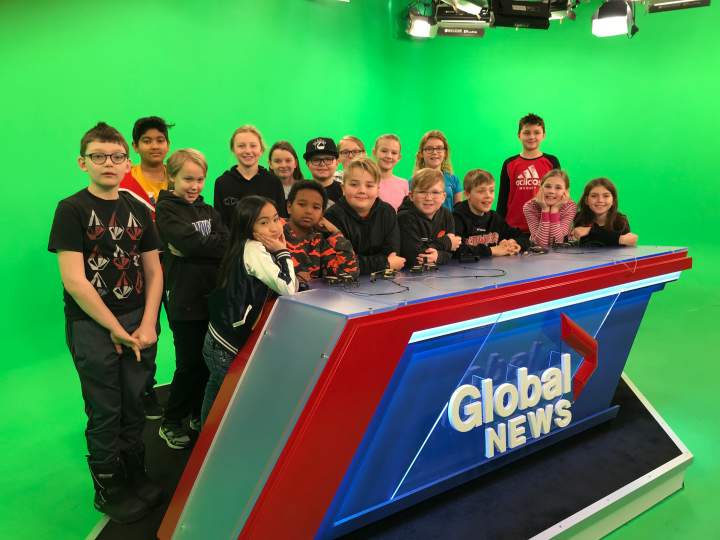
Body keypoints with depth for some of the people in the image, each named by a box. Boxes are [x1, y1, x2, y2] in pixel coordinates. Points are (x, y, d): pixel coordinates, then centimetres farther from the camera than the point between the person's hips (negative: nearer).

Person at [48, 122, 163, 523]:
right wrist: (116, 330, -11)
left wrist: (147, 324, -6)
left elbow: (153, 272, 7)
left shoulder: (138, 209, 9)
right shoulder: (71, 210, -5)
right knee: (105, 414, 5)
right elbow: (74, 281, -12)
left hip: (139, 323, 4)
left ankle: (136, 477, 30)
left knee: (135, 407, 11)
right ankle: (109, 490, 23)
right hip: (92, 326, -4)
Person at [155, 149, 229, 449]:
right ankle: (170, 424, 19)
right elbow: (192, 244, -20)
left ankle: (199, 414, 32)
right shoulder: (166, 210, -5)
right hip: (185, 299, -6)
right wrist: (219, 246, -10)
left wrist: (200, 248, -19)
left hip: (213, 295, 6)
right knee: (190, 364, 1)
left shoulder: (209, 210, 15)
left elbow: (226, 241, -1)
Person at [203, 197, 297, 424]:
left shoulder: (257, 249, 7)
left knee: (216, 401, 23)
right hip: (228, 347, -9)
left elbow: (290, 286, 8)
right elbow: (288, 289, -25)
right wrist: (282, 252, -17)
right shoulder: (253, 249, -20)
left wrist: (279, 253, -2)